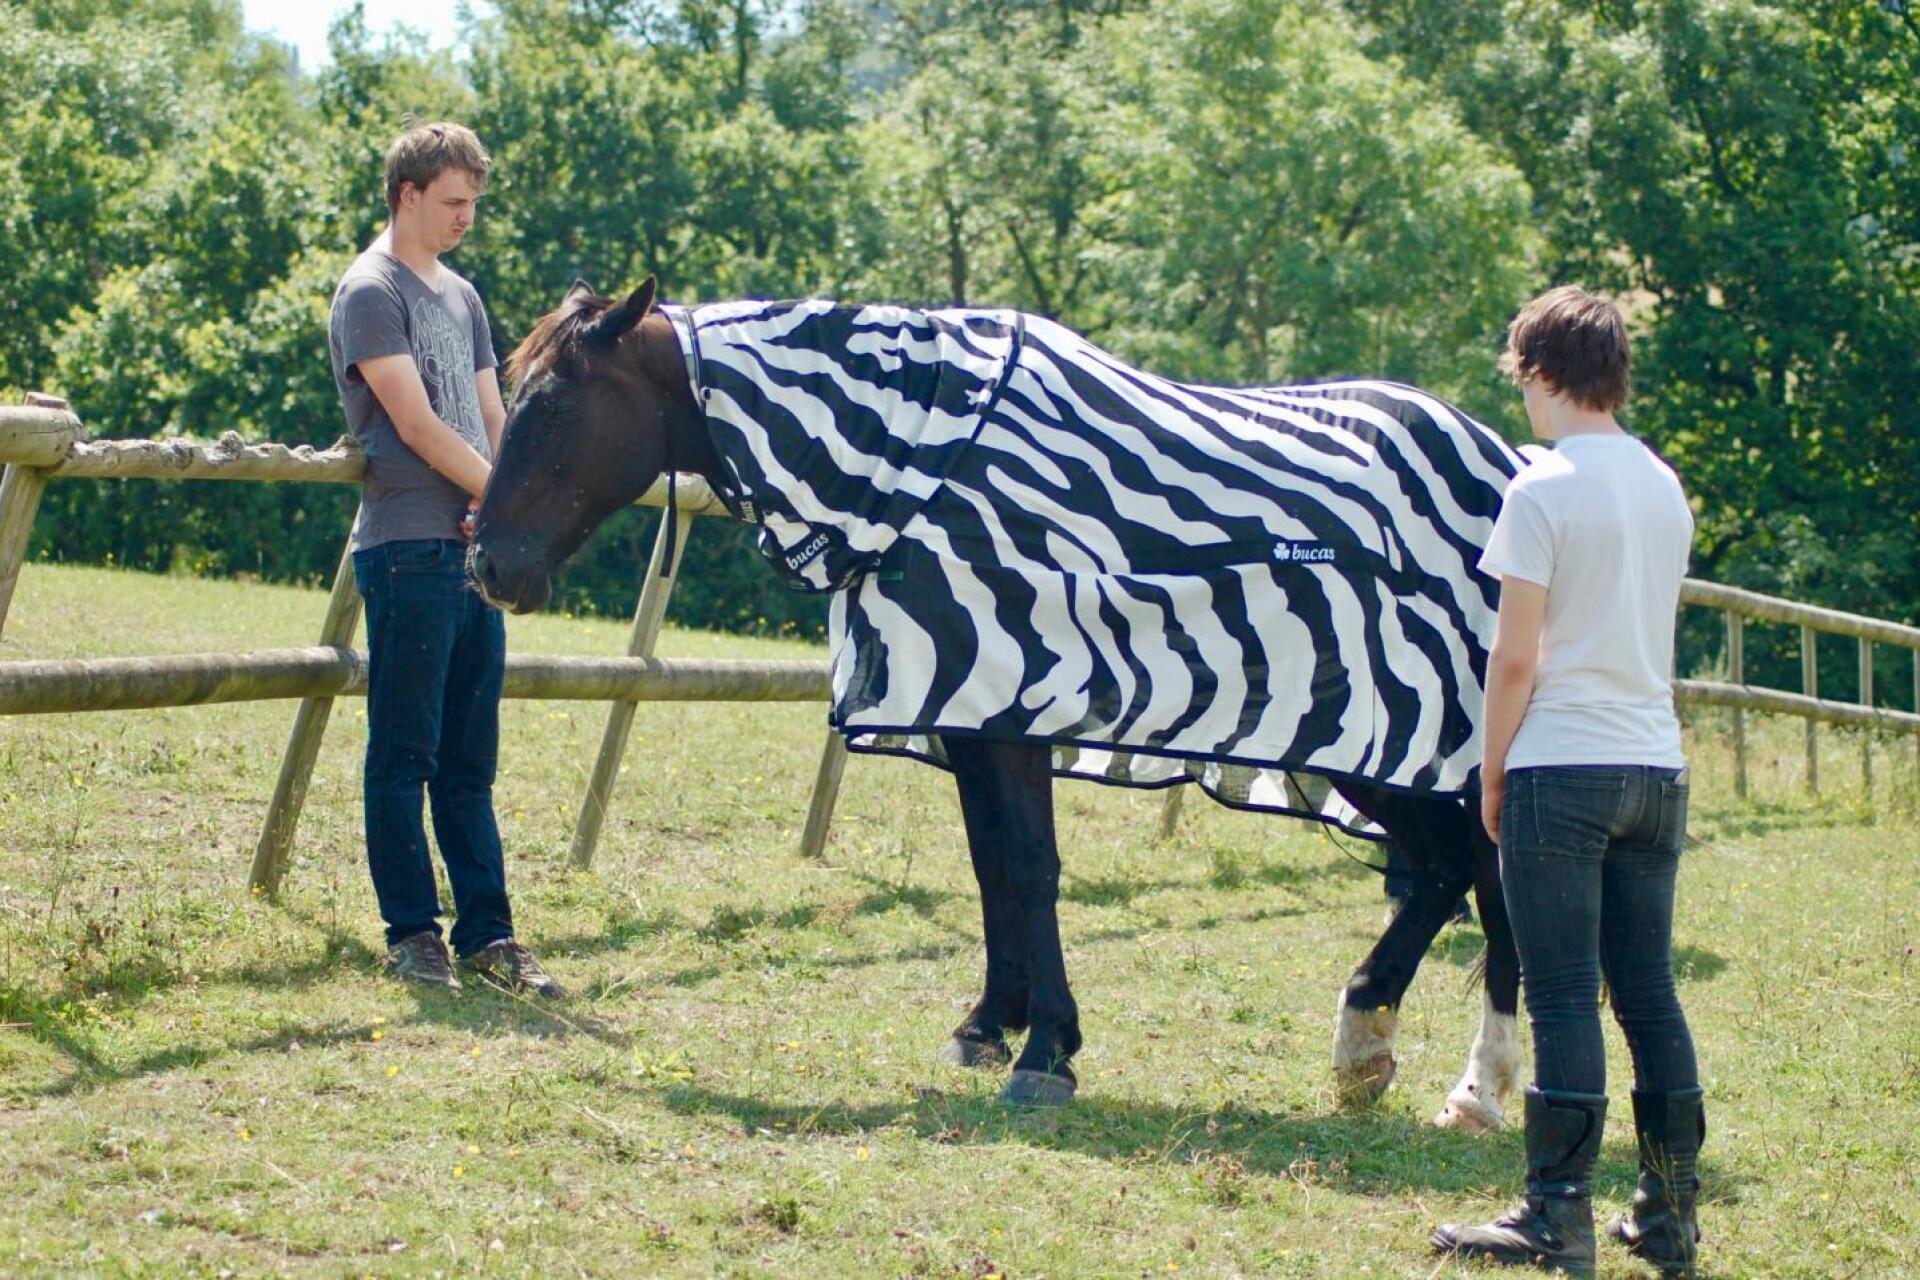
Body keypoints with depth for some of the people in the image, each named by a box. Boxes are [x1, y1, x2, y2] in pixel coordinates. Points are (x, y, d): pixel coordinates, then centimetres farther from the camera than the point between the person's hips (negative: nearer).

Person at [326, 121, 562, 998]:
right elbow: (416, 424, -12)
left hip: (475, 549, 8)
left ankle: (486, 934, 10)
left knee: (469, 761, 8)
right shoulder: (372, 292, -5)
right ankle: (412, 933, 2)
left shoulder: (461, 297, 19)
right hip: (408, 551, -8)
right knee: (405, 754, -2)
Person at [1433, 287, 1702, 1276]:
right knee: (1649, 995, 10)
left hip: (1562, 765, -6)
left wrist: (1492, 776, -1)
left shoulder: (1543, 488, -9)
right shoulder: (1666, 488, 12)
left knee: (1564, 998, -4)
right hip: (1657, 766, 6)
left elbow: (1515, 656, -11)